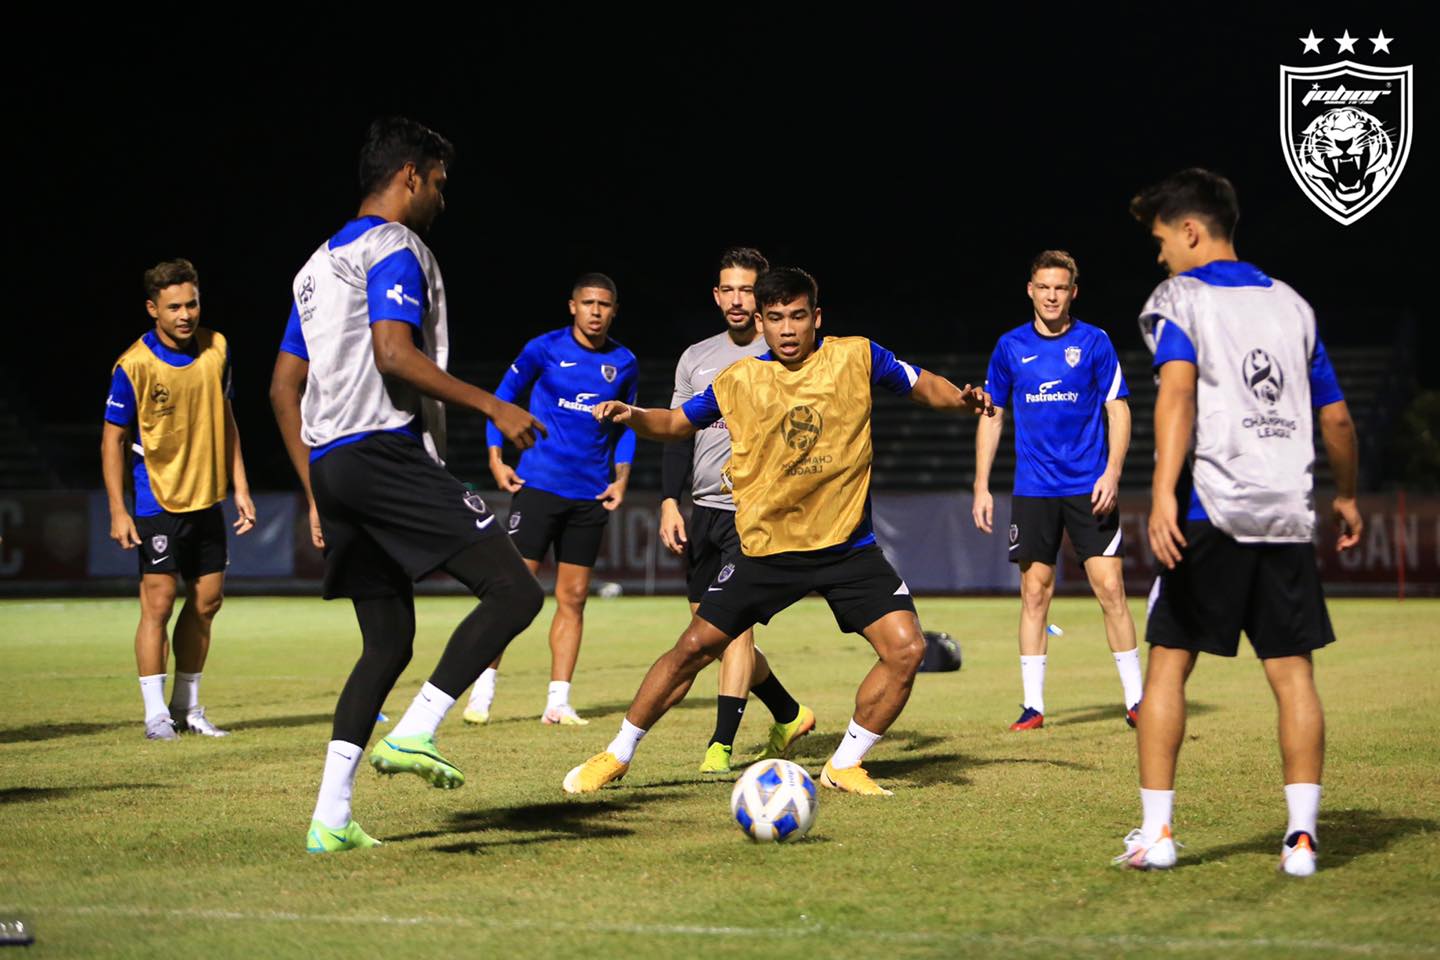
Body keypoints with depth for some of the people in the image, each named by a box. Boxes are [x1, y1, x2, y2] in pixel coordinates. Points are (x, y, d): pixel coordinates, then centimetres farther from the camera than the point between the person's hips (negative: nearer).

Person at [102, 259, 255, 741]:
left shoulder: (216, 348, 1)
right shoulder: (134, 366, -14)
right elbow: (112, 439, -8)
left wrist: (240, 487, 10)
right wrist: (118, 511, -13)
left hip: (208, 500, 5)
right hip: (158, 501, -5)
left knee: (207, 601, 8)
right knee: (158, 603, -8)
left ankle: (187, 706, 19)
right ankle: (156, 713, -1)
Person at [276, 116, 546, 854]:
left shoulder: (318, 264, 24)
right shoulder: (394, 248, -4)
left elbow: (284, 388, 24)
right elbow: (394, 353, -20)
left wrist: (318, 495, 25)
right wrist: (493, 407, -16)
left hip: (332, 463, 10)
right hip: (386, 453, -10)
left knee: (388, 639, 13)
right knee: (514, 591, -10)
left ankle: (330, 820, 5)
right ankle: (413, 735, -18)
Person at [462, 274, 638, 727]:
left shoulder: (624, 363, 5)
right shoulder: (546, 348, -4)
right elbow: (504, 395, 7)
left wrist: (622, 477, 7)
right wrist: (496, 458, -1)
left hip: (590, 496, 3)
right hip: (538, 484, -3)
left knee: (573, 598, 4)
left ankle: (558, 701, 8)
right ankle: (483, 692, -1)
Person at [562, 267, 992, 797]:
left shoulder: (857, 357, -4)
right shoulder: (738, 380, -2)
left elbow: (924, 386, 7)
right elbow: (678, 422, 12)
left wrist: (961, 398, -14)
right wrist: (633, 416, -8)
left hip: (849, 548, 0)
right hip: (766, 549, 0)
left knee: (906, 649, -14)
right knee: (694, 647, -2)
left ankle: (845, 764, 5)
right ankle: (617, 756, 14)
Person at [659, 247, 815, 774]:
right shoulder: (695, 358, 12)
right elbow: (677, 434, 14)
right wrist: (670, 501, 3)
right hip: (704, 510, 6)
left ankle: (721, 747, -18)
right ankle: (789, 714, 28)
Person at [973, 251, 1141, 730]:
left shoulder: (1094, 342, 1)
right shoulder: (1010, 347, 6)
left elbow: (1118, 411, 2)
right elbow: (991, 417, 12)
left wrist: (1112, 472, -11)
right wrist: (981, 486, 6)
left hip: (1089, 487, -2)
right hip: (1033, 490, 2)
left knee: (1109, 587, -7)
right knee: (1035, 592, 2)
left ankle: (1135, 698, 0)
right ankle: (1033, 705, 7)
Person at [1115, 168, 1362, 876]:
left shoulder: (1180, 299, 2)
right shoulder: (1291, 305, 17)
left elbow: (1177, 391, -16)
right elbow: (1336, 418, 20)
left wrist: (1163, 493, -25)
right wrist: (1346, 495, 36)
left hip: (1212, 509, -4)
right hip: (1288, 513, 4)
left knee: (1168, 662, 4)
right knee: (1293, 672, 4)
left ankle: (1156, 831, 2)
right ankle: (1301, 835, -3)